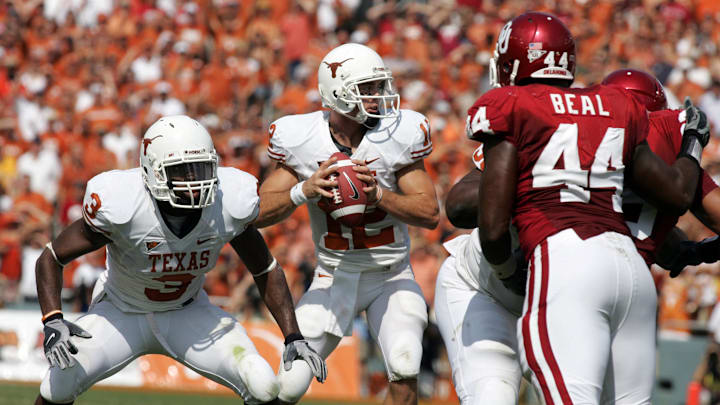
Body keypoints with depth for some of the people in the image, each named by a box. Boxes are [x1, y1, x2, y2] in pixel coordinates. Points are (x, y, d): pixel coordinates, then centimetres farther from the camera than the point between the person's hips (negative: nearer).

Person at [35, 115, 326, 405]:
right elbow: (51, 259, -18)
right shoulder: (121, 207, -31)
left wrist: (294, 338, -9)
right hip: (124, 313, -2)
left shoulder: (228, 205, -22)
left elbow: (265, 270, -4)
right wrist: (53, 323, -33)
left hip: (188, 314, 2)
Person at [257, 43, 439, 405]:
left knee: (404, 369, -25)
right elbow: (259, 213, -9)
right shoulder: (301, 141, -10)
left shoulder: (399, 134, -12)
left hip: (391, 277, 0)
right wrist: (304, 191, -27)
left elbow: (429, 214, -13)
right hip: (335, 277, 0)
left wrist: (378, 195, -29)